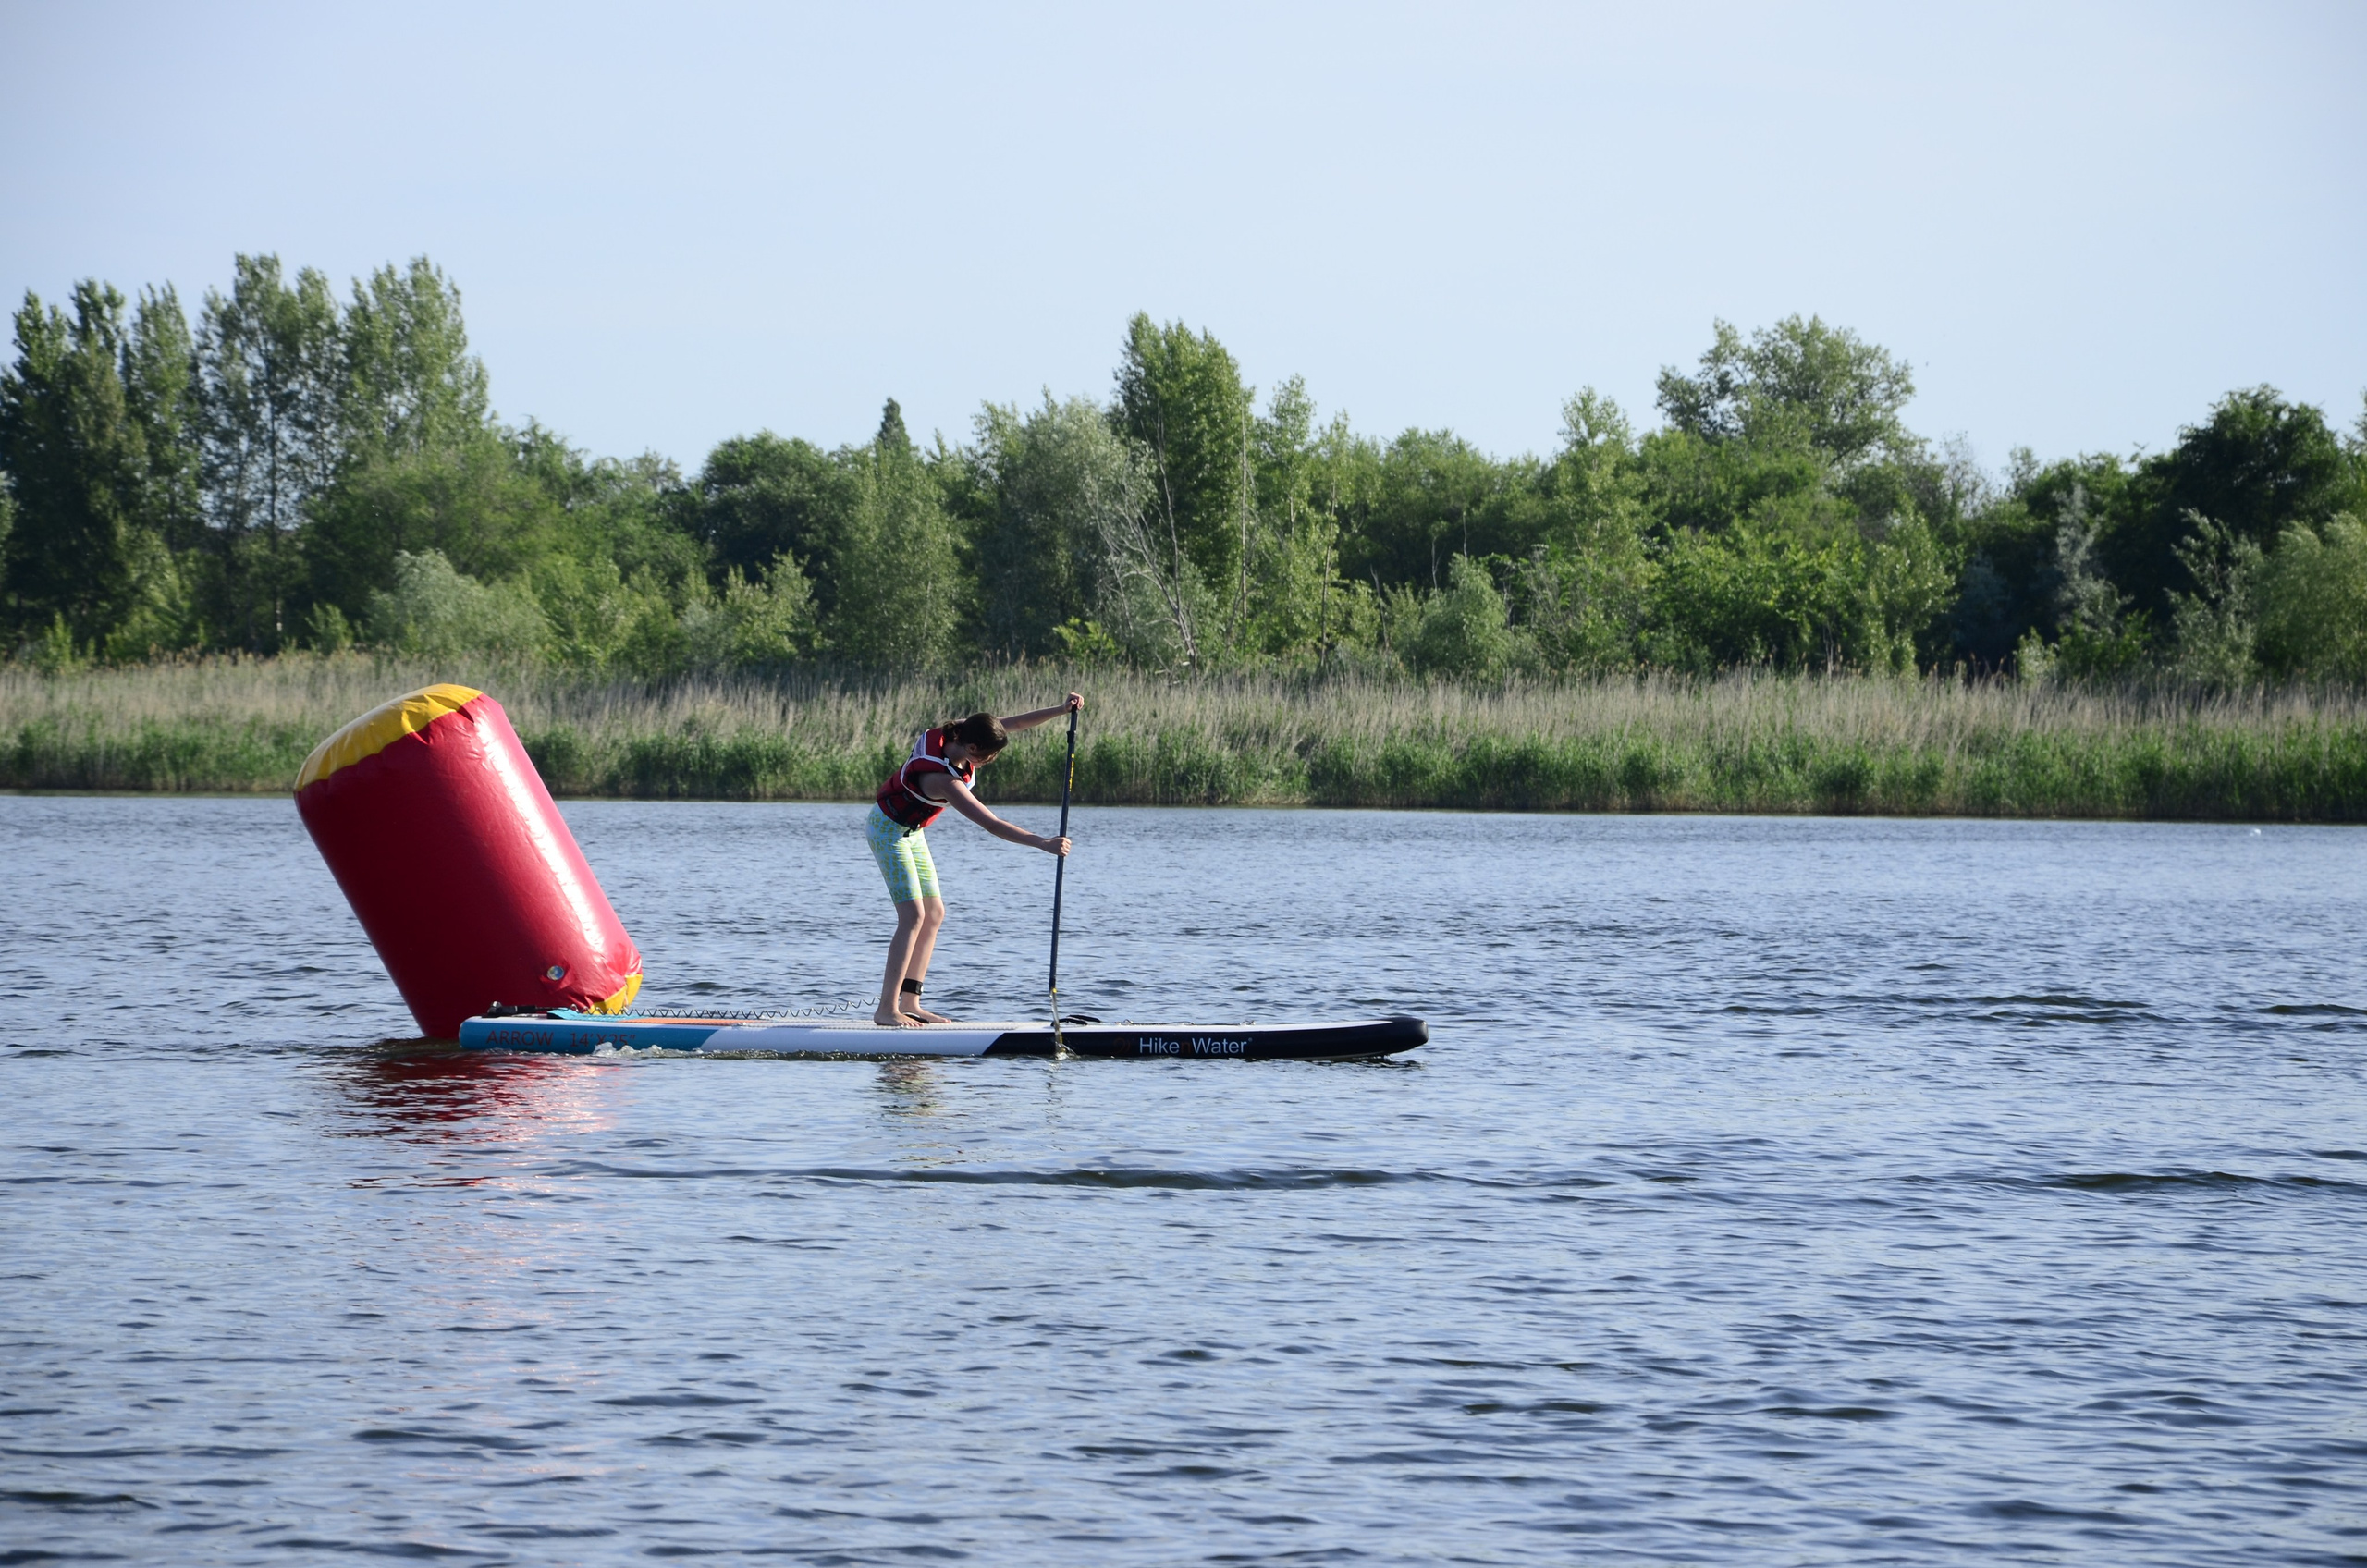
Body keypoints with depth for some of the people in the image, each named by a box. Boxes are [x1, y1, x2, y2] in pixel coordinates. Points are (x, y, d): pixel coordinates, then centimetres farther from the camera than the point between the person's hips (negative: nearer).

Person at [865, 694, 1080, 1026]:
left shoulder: (954, 733, -13)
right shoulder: (942, 778, -35)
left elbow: (1011, 724, -4)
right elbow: (992, 825, -38)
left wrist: (1061, 710, -14)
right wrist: (1043, 843, -38)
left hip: (909, 831, 10)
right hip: (889, 832, -10)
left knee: (934, 913, 8)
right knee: (914, 916, -15)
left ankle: (909, 1002, 10)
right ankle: (886, 1009, -14)